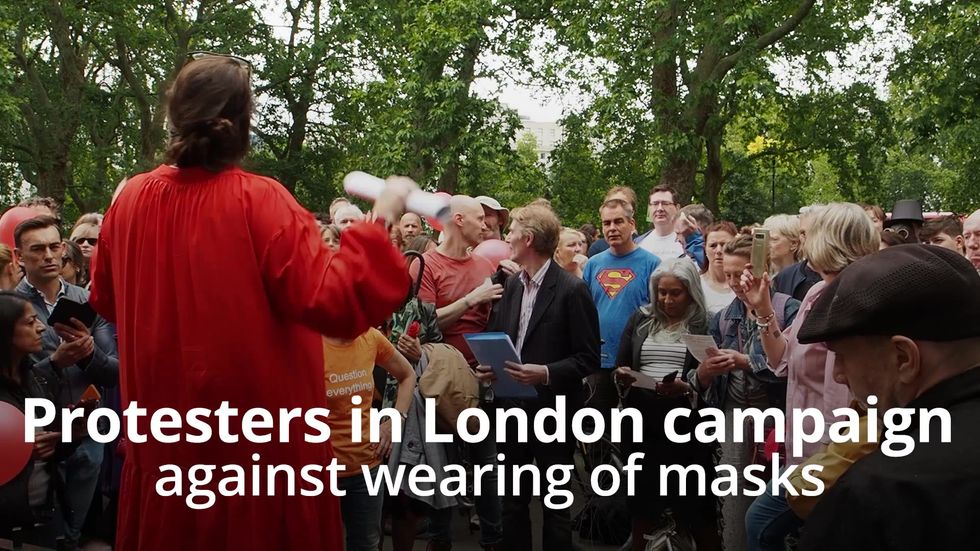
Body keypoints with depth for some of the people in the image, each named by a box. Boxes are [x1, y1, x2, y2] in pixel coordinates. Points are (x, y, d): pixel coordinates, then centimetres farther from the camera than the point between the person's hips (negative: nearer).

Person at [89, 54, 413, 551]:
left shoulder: (132, 199, -4)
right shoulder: (259, 201, -18)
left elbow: (106, 302, 13)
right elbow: (335, 305, -24)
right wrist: (380, 218, -16)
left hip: (164, 435, 5)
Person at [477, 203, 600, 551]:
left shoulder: (572, 290, -12)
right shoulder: (512, 285, 9)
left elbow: (589, 358, -12)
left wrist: (546, 374, -25)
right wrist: (489, 366, -3)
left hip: (552, 412, -6)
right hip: (511, 408, 6)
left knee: (555, 506, 7)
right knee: (512, 501, 16)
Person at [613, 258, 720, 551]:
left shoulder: (704, 324, -2)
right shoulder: (640, 319, 10)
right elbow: (619, 366, 12)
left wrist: (685, 388, -22)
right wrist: (622, 376, -10)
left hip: (685, 425, -3)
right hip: (642, 422, 4)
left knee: (696, 507, 3)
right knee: (642, 503, 12)